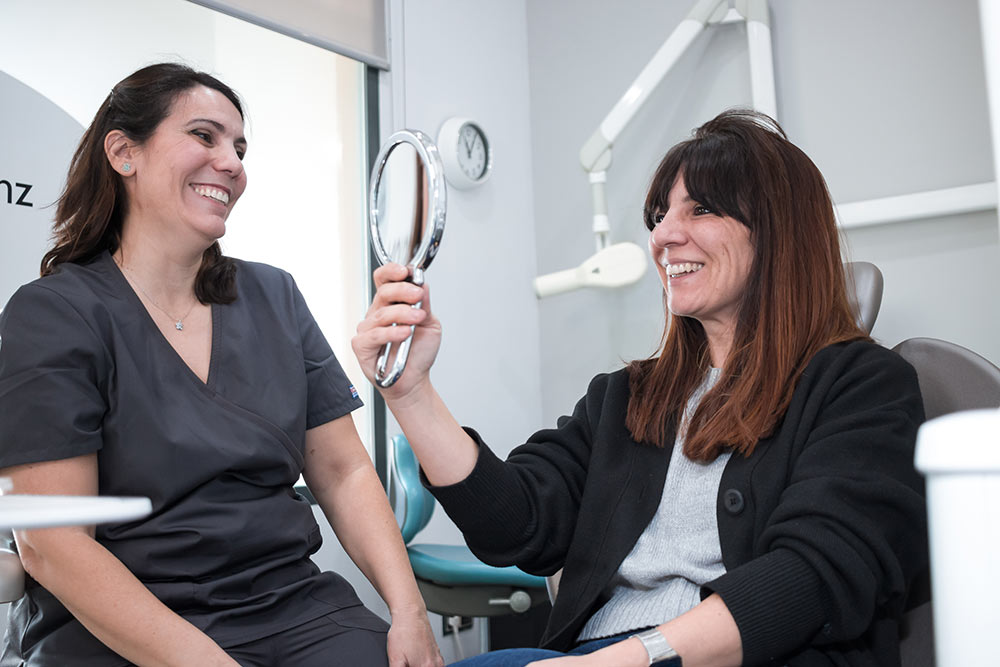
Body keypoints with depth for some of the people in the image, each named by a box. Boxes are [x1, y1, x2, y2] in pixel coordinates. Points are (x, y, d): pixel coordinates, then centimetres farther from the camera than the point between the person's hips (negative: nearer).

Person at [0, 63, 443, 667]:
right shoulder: (52, 315, -4)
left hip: (291, 605, 4)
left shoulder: (274, 297, 11)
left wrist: (409, 611, -7)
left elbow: (345, 474, 8)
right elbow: (50, 544, -11)